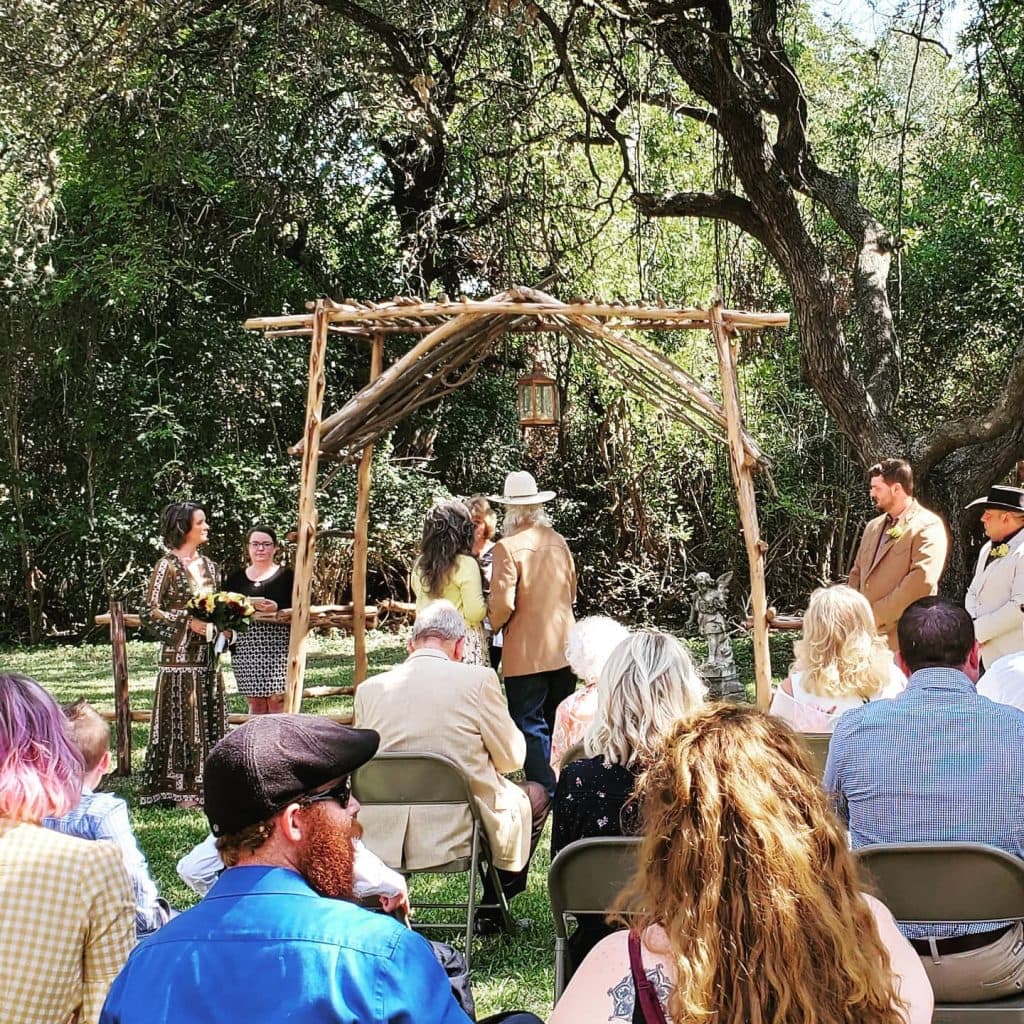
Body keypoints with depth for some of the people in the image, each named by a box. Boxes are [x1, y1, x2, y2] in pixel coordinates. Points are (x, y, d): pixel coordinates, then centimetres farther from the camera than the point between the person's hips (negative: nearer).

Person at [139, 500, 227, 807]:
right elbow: (148, 610, -10)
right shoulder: (168, 565, -7)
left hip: (207, 653, 7)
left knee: (210, 719, 7)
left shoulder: (207, 565, 13)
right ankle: (181, 789, -1)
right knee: (182, 720, -5)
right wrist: (187, 622, -17)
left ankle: (205, 783, 14)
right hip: (179, 654, -7)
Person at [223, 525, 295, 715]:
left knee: (277, 700, -7)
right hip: (245, 648, 3)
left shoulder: (286, 576, 5)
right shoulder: (235, 578, 13)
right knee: (255, 704, 3)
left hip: (278, 647, -3)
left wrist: (277, 609, -18)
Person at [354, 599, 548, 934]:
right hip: (459, 832, -4)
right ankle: (492, 911, 27)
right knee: (535, 794, 23)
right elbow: (512, 758, -1)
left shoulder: (369, 689, -1)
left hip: (383, 841, 4)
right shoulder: (478, 680, -11)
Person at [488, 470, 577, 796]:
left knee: (531, 726, 1)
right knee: (559, 724, 16)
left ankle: (545, 791, -2)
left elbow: (503, 603, -18)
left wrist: (494, 623, 2)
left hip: (526, 653, -6)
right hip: (563, 648, 6)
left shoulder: (508, 548, -15)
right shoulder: (559, 542, 5)